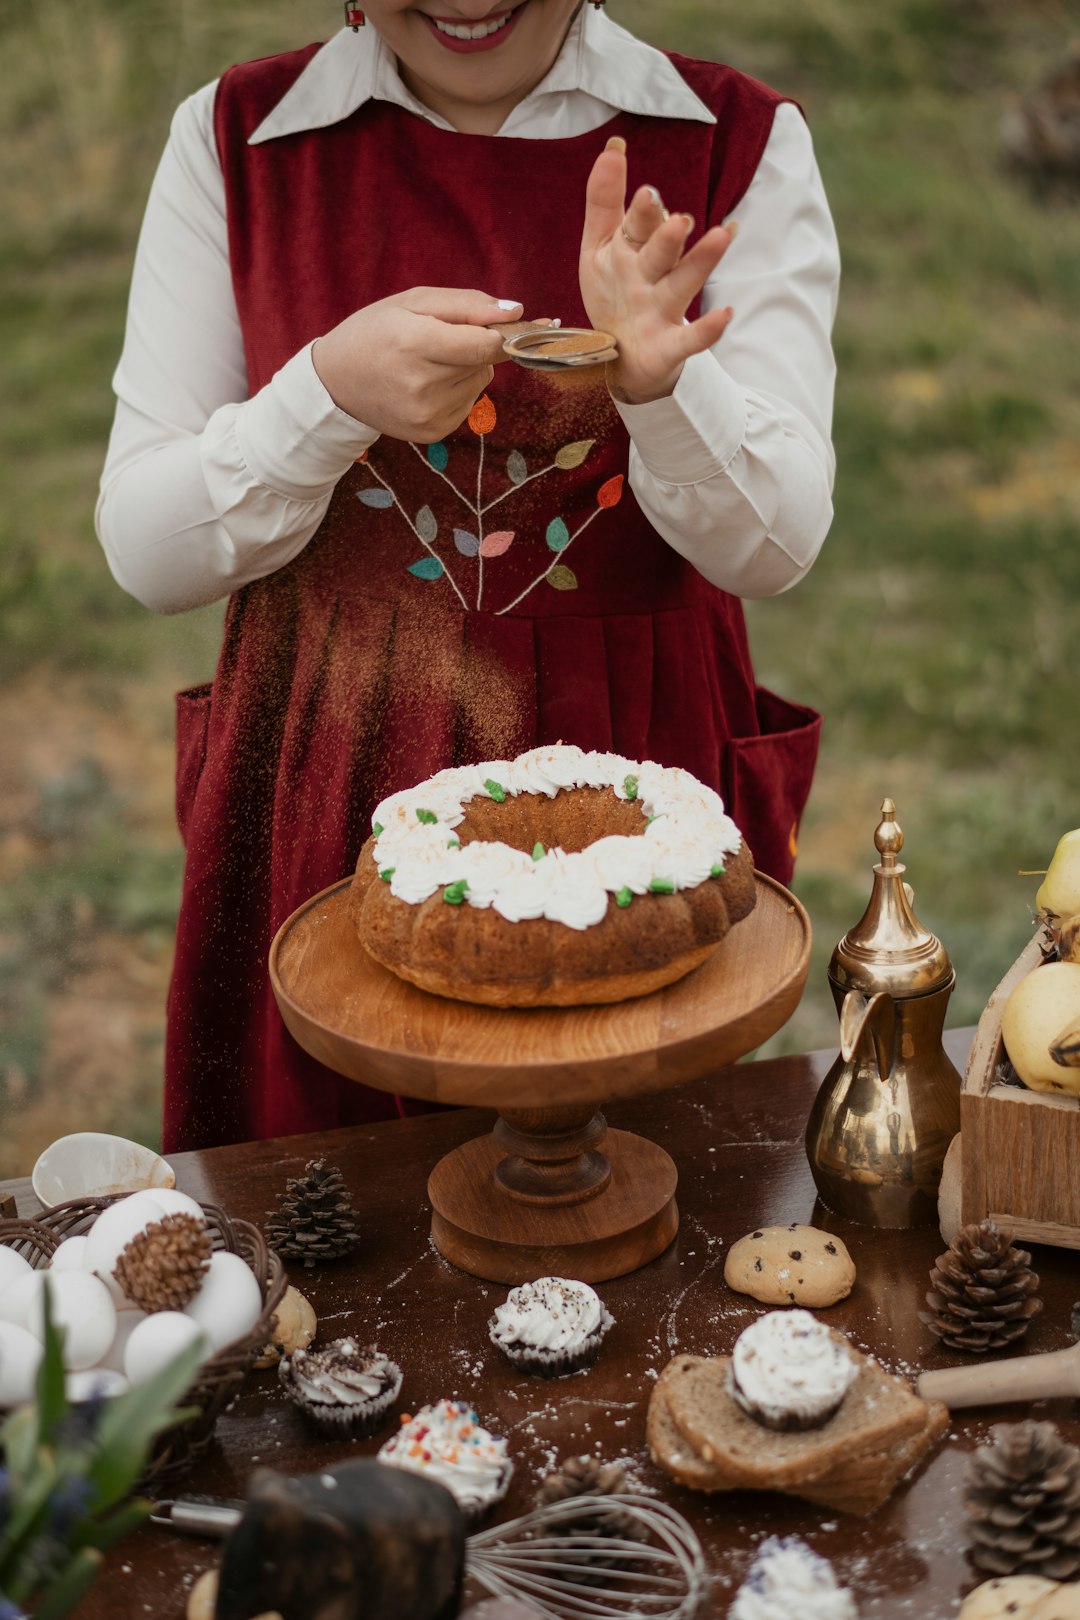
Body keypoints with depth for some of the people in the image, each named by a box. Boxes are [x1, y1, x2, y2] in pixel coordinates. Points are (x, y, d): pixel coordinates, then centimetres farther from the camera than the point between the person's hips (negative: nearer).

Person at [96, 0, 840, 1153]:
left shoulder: (742, 143, -3)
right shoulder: (234, 139, -2)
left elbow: (776, 548, -8)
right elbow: (145, 553, -4)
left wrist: (660, 379, -28)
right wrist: (332, 392, -21)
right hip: (324, 821, 1)